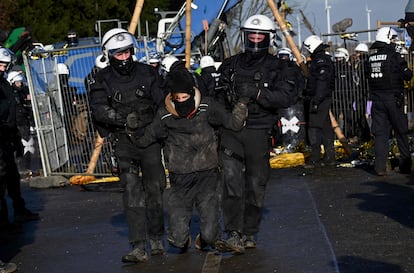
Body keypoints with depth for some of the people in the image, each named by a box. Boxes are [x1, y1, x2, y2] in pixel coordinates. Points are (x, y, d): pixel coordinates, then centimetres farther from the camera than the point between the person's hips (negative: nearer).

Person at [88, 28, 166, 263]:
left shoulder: (147, 73, 4)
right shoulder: (103, 80, 0)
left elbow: (161, 102, 7)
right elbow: (98, 110, -12)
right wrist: (124, 118, -23)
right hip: (124, 142, -1)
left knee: (154, 189, 8)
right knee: (133, 193, -7)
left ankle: (157, 240, 23)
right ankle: (139, 248, -7)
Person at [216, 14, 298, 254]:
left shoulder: (277, 68, 4)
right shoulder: (231, 65, 13)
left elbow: (289, 96, -11)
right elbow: (218, 96, 19)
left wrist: (257, 93, -21)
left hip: (259, 133, -1)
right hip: (231, 129, 1)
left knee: (256, 186, 6)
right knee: (232, 182, -12)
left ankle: (250, 234, 19)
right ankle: (234, 234, -12)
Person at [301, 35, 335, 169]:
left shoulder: (321, 61, -15)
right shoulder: (326, 59, 18)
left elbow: (322, 83, -23)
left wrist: (316, 100, -25)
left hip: (319, 99, -11)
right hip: (326, 98, 11)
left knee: (314, 128, -9)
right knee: (326, 127, 14)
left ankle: (315, 159, -9)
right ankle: (329, 157, 20)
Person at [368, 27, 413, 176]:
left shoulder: (371, 58, 4)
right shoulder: (395, 56, -11)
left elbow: (369, 77, 8)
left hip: (377, 100, 4)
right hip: (393, 99, -4)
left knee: (379, 133, 5)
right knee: (401, 132, 7)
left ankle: (380, 167, 1)